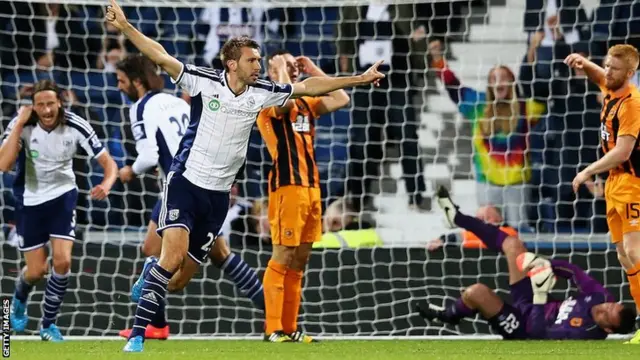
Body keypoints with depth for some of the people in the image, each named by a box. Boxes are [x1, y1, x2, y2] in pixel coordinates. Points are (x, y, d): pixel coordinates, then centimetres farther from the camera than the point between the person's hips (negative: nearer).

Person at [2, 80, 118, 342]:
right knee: (36, 271, 3)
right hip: (29, 200, -1)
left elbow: (108, 163, -13)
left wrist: (106, 184, -35)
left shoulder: (76, 126, -18)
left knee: (62, 261, -14)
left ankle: (48, 323, 7)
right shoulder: (22, 125, -20)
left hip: (62, 195, 1)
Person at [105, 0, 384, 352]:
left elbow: (308, 86, 9)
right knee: (174, 254, -21)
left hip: (219, 192, 5)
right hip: (186, 181, -5)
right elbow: (161, 56, -16)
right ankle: (137, 334, -18)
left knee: (189, 266, 4)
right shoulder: (204, 81, -10)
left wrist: (358, 79, 10)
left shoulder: (260, 93, 2)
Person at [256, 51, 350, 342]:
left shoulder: (306, 103, 17)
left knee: (299, 261, 8)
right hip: (287, 187, -8)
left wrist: (314, 71, 13)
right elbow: (286, 99, -28)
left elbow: (341, 99, 13)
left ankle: (290, 328, 11)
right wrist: (280, 67, -12)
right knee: (282, 259, -10)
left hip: (311, 187, 8)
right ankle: (273, 329, -10)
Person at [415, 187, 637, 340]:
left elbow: (538, 332, -34)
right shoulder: (601, 297, -16)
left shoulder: (583, 334, -37)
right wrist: (546, 264, -20)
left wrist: (540, 294, -34)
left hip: (524, 326, -8)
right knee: (512, 244, 7)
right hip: (535, 306, 8)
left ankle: (449, 315, 13)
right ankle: (457, 218, 27)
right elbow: (575, 273, -6)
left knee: (476, 292, -26)